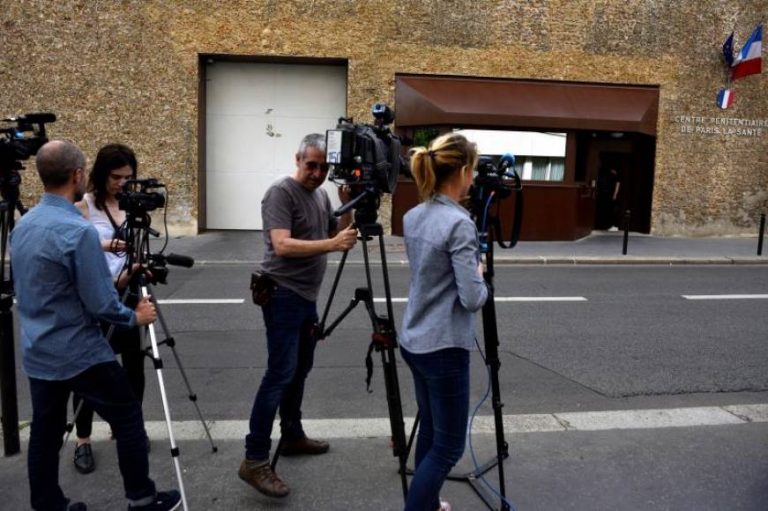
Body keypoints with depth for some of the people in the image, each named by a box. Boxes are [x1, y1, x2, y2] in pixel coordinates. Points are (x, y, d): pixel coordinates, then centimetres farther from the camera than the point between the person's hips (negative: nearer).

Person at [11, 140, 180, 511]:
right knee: (128, 419, 8)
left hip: (37, 354, 8)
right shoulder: (78, 231, -23)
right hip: (80, 354, -8)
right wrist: (135, 317, -3)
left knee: (45, 432, 14)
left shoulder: (22, 225, 4)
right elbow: (100, 305, -21)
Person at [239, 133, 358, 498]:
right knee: (280, 373, -12)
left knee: (299, 369, 15)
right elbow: (282, 245, -27)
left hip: (307, 296, 9)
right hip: (283, 296, -9)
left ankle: (292, 436, 29)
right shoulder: (281, 193, -15)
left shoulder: (322, 195, 11)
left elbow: (338, 237, 12)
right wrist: (331, 244, -34)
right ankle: (254, 460, -7)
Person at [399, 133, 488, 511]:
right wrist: (481, 277, -1)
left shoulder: (412, 217, 5)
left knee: (430, 431, 22)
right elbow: (472, 298, -20)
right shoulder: (458, 223, -21)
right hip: (444, 348, -9)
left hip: (414, 342, 9)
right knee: (448, 446, 5)